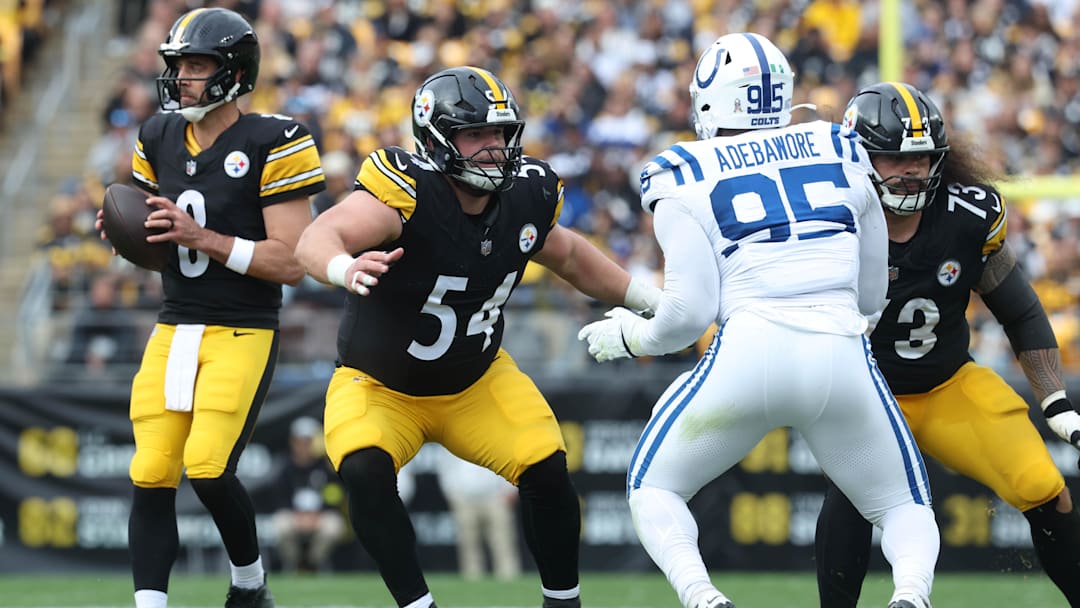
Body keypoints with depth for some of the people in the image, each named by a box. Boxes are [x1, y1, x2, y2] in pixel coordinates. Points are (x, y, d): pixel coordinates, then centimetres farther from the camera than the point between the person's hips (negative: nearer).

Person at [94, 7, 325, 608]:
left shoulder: (271, 145, -11)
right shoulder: (160, 138, 9)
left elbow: (291, 263, -14)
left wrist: (202, 237, -21)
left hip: (243, 333, -6)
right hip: (173, 330, 6)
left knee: (208, 468, -16)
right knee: (151, 475, -4)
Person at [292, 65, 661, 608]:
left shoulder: (527, 196, -12)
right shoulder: (407, 191, -31)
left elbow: (565, 255, 12)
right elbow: (317, 239, -48)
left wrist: (651, 299, 10)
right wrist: (345, 269, -71)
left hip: (476, 380, 4)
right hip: (379, 385, -4)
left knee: (546, 471, -12)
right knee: (365, 472, -30)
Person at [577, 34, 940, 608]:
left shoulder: (686, 180, 7)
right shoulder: (842, 156, 17)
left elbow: (691, 312, 0)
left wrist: (630, 336, 19)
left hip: (749, 355, -2)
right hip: (842, 356, 2)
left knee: (653, 490, 20)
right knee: (904, 508, 21)